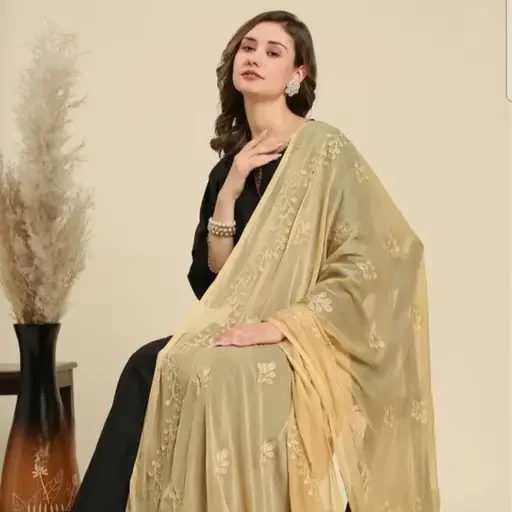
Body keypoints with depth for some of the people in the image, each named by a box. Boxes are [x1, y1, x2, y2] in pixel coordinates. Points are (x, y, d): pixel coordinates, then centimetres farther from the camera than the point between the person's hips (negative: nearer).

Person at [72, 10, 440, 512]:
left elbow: (373, 262, -14)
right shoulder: (230, 163, 12)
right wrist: (229, 190, -5)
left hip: (305, 345, -5)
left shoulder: (325, 149, -6)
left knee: (175, 372, -29)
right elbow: (213, 274, 7)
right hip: (243, 337, 5)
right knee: (148, 369, -23)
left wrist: (282, 324, -19)